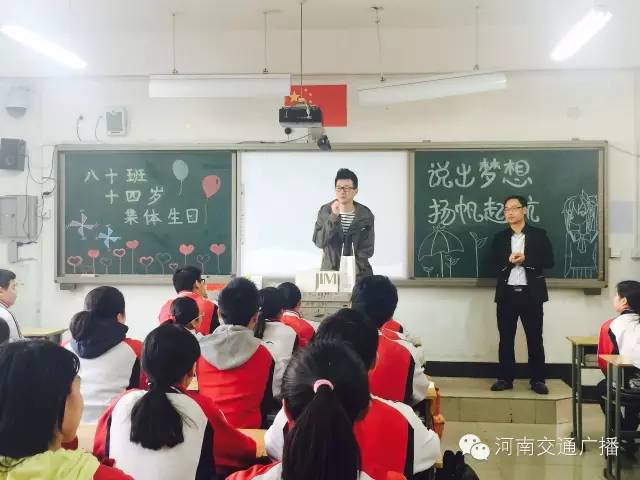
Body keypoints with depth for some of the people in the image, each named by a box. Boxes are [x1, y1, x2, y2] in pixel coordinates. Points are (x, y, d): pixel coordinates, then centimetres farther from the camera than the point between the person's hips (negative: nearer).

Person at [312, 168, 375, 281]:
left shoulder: (365, 215, -3)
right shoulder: (325, 211, -3)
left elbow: (367, 249, -2)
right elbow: (319, 242, -14)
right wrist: (333, 217, -24)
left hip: (358, 273, 0)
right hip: (330, 271, 0)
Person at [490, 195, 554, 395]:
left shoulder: (539, 234, 3)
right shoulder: (499, 237, 9)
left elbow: (548, 261, -5)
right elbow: (493, 264, 2)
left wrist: (525, 259, -15)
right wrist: (508, 260, -16)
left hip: (531, 294, -2)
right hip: (507, 294, 2)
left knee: (535, 339, 3)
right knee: (506, 339, 6)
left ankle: (538, 380, 11)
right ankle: (505, 378, 13)